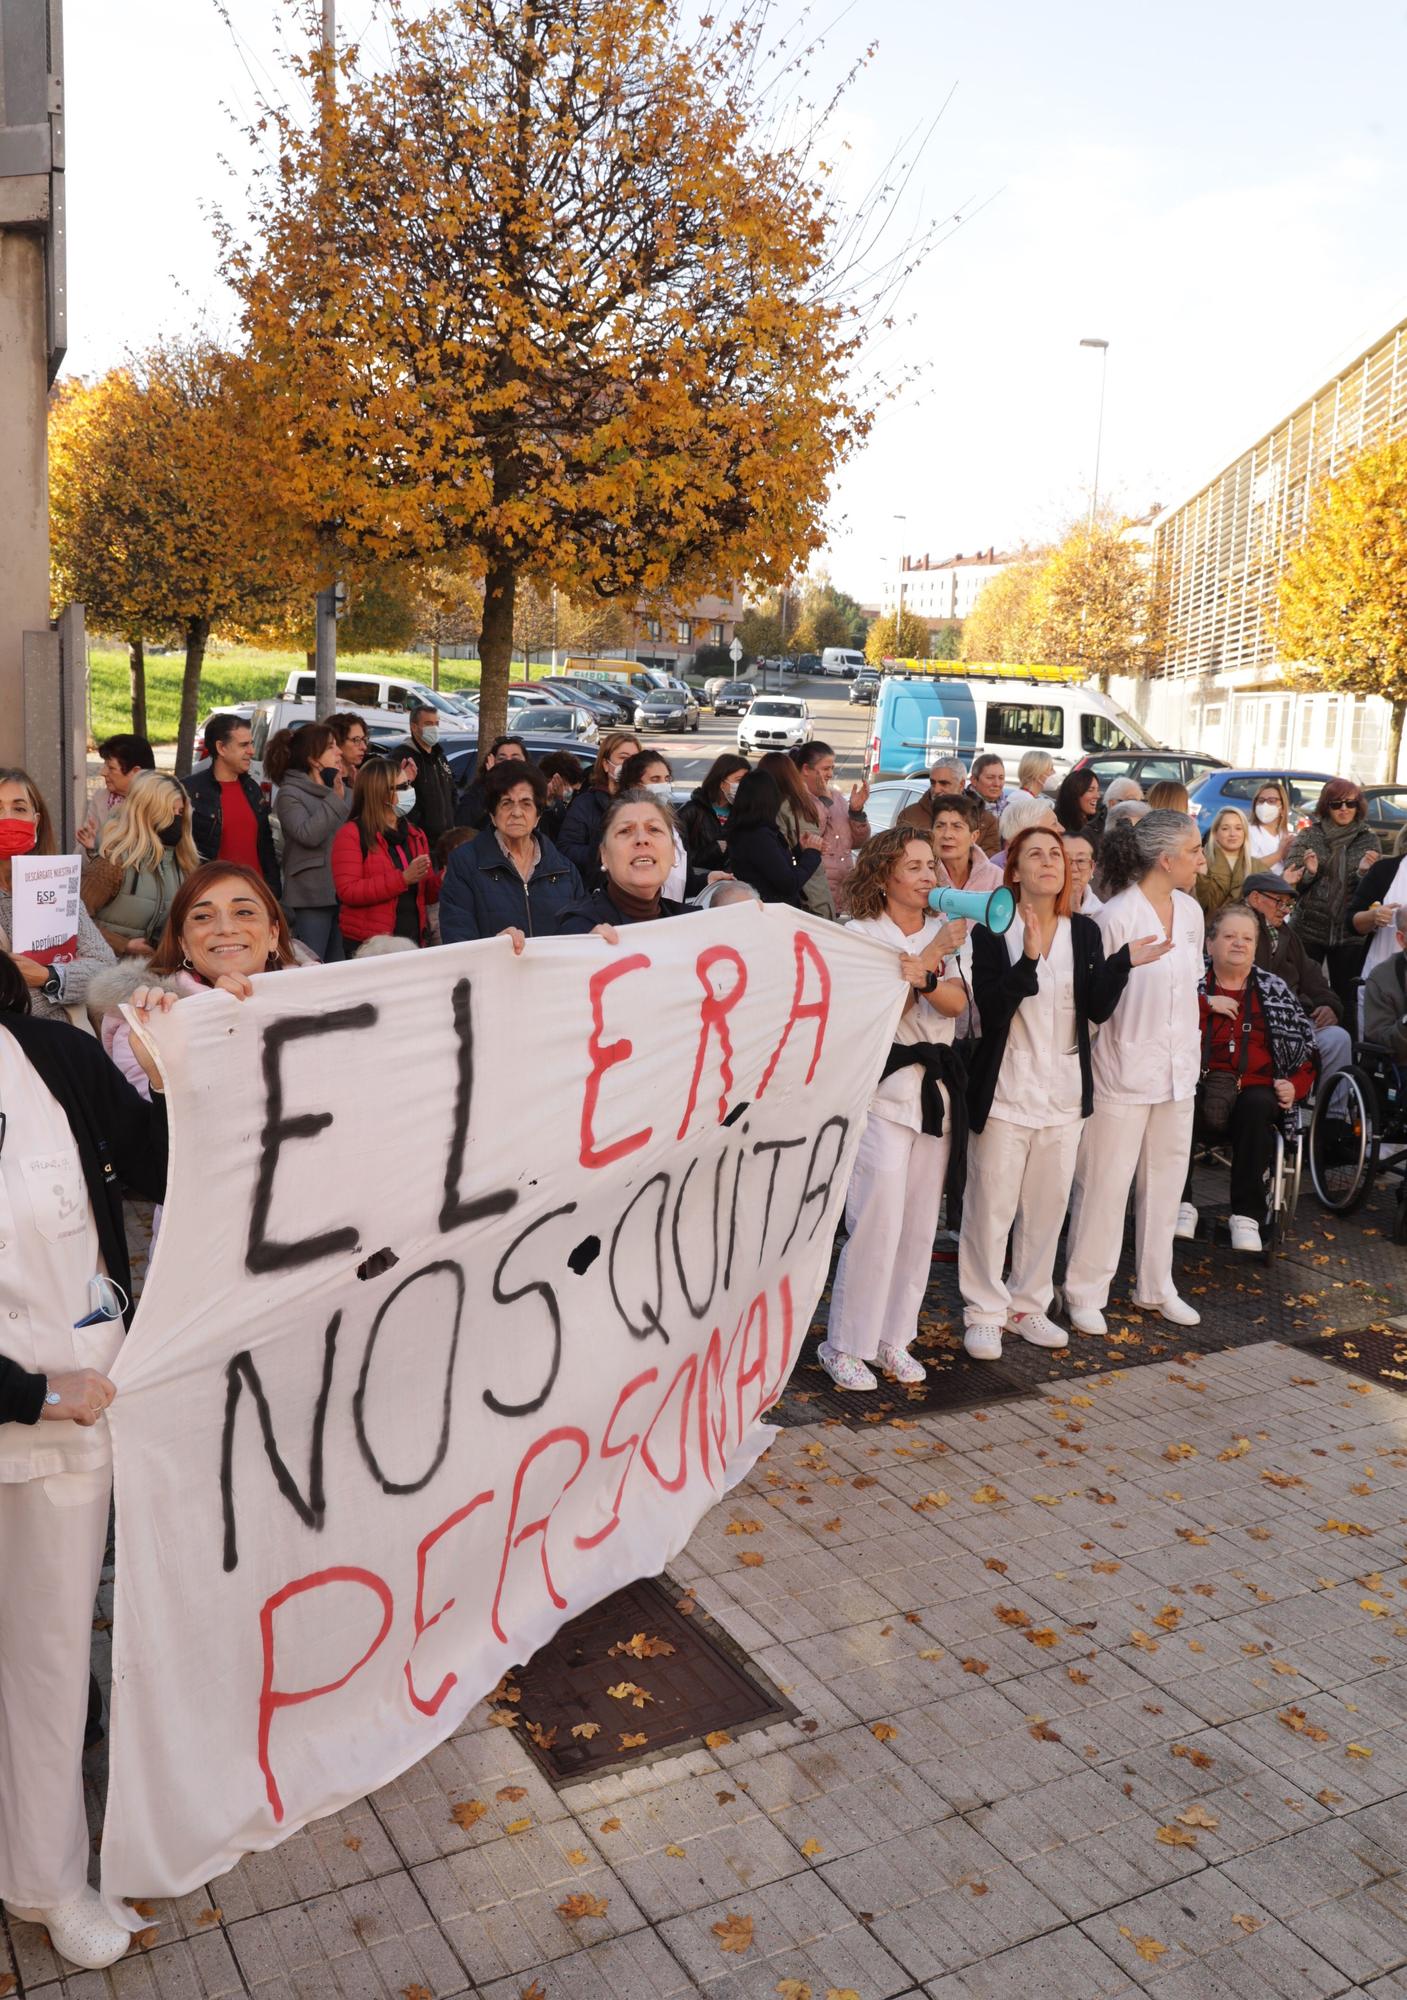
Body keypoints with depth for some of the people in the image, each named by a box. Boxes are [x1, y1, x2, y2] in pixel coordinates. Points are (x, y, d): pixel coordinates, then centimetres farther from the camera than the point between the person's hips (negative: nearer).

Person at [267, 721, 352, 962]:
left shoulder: (345, 792, 12)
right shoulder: (289, 794, -4)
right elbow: (308, 834, -19)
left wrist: (344, 795, -1)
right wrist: (335, 799, -12)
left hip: (344, 893, 6)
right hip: (312, 897, -6)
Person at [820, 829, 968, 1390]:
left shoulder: (944, 932, 10)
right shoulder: (860, 934, -4)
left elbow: (955, 1003, -4)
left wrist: (921, 974, -24)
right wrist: (933, 954, -17)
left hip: (935, 1089, 5)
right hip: (880, 1090, -5)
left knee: (920, 1223, 8)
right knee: (878, 1221, -10)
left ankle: (894, 1338, 20)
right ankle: (844, 1345, 3)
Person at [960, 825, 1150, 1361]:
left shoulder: (1084, 932, 5)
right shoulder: (993, 930, -7)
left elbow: (1098, 1009, -1)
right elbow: (991, 1009, -17)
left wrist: (1123, 963, -16)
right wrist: (1029, 959, -30)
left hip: (1064, 1091, 4)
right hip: (1006, 1090, -4)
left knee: (1048, 1205, 12)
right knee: (992, 1204, 0)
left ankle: (1027, 1306, 26)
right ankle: (983, 1312, 13)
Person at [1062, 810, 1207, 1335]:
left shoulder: (1190, 911, 6)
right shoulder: (1116, 918, -16)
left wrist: (1190, 1054, 17)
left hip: (1177, 1070, 7)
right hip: (1123, 1070, -7)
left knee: (1165, 1180, 15)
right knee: (1105, 1185, 1)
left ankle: (1155, 1288, 29)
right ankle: (1085, 1295, 14)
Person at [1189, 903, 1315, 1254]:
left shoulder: (1274, 990, 19)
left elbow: (1305, 1046, 17)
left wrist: (1296, 1085, 1)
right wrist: (1206, 1004, -8)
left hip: (1254, 1091, 1)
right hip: (1199, 1087, -1)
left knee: (1257, 1106, -34)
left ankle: (1247, 1215, -27)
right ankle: (1180, 1202, -24)